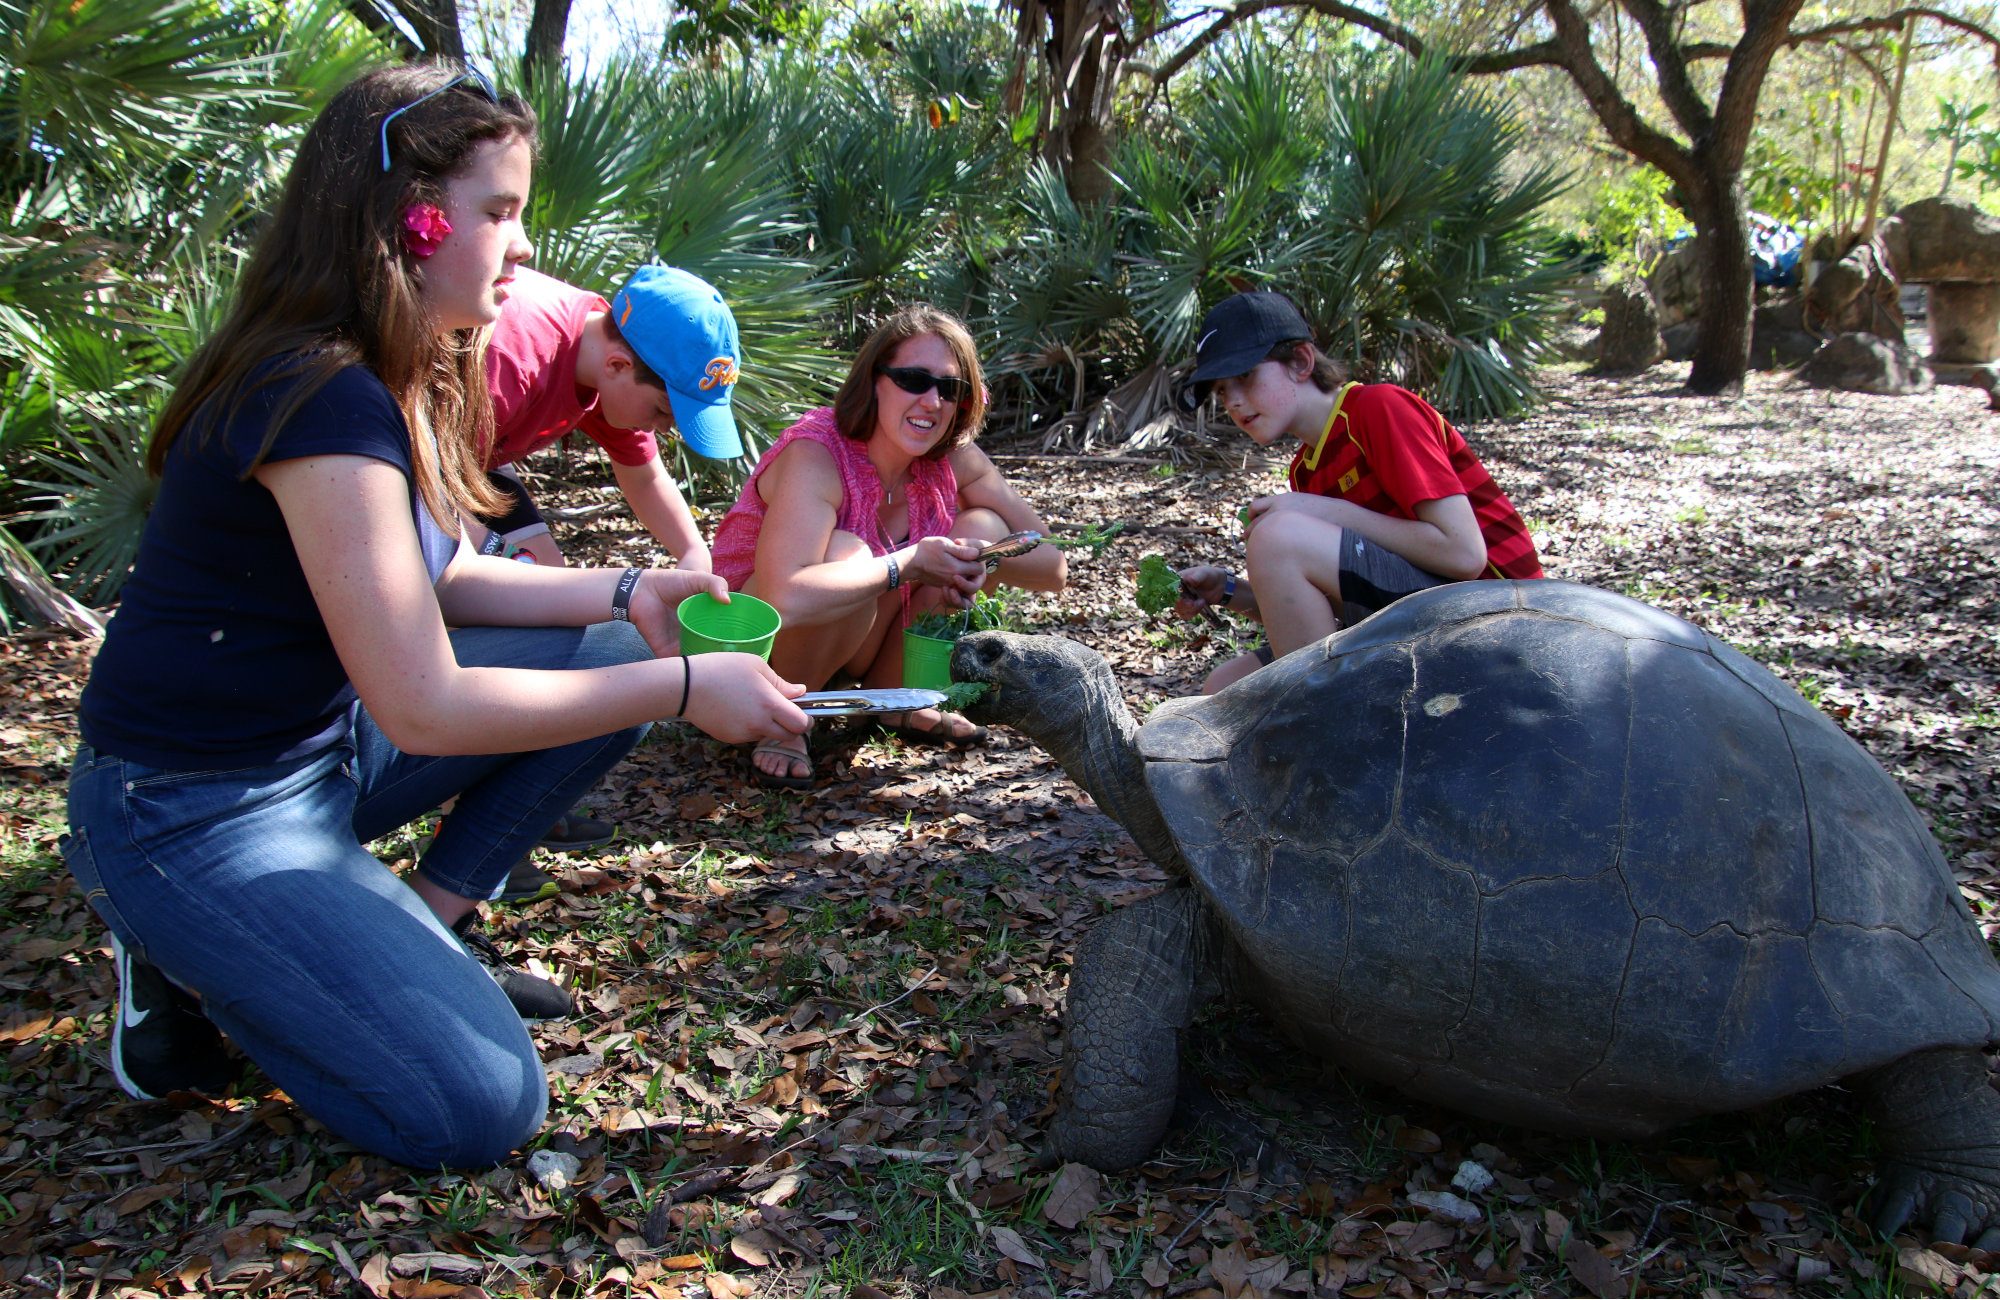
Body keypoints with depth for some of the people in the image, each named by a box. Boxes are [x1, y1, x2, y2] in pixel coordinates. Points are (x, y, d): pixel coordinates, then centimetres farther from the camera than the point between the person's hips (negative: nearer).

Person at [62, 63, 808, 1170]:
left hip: (327, 740, 9)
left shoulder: (400, 377, 3)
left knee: (606, 656, 2)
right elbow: (426, 708, -28)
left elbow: (430, 582, 11)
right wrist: (684, 687, -23)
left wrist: (625, 593, -3)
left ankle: (425, 930, 10)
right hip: (194, 817, -9)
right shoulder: (325, 401, -27)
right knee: (477, 1110, -16)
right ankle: (190, 967, 5)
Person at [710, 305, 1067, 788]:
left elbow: (1053, 567, -7)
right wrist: (907, 564, -35)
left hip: (851, 647, 6)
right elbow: (786, 599, -46)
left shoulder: (954, 459, -11)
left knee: (982, 527, -11)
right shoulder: (814, 455, -29)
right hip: (754, 639, -6)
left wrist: (977, 556, -28)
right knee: (846, 554, -36)